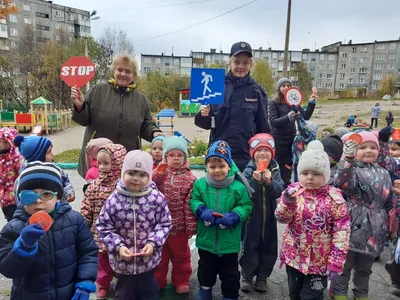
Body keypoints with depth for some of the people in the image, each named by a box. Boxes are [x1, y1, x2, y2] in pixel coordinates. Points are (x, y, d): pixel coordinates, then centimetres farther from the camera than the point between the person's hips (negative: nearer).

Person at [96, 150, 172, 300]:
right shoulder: (114, 199, -14)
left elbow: (164, 224, -5)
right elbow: (104, 227, -7)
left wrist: (153, 243, -17)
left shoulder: (157, 198, -14)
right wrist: (118, 246, -17)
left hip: (148, 259, 0)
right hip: (122, 260, 1)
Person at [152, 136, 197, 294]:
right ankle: (157, 281, 37)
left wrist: (191, 226, -9)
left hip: (179, 225, -1)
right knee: (159, 255, 18)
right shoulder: (159, 173, -3)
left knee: (180, 255, 18)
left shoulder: (190, 178, -7)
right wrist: (158, 174, -26)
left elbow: (191, 204, -9)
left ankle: (181, 281, 37)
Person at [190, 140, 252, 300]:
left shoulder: (238, 187, -12)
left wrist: (233, 217, -22)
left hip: (229, 241, -2)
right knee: (206, 268, 23)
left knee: (230, 272, 15)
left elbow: (246, 207, -7)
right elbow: (193, 200, 0)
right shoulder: (200, 184, -7)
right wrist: (202, 211, -19)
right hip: (206, 239, 2)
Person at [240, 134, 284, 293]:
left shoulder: (275, 170, -1)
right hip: (252, 216, -3)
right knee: (250, 246, 6)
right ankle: (247, 276, 26)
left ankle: (262, 277, 31)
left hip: (269, 216, 3)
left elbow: (279, 192, -12)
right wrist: (256, 181, -31)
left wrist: (269, 181, -29)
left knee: (269, 247, 12)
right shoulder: (249, 171, -10)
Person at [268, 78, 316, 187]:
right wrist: (288, 117, -32)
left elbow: (305, 117, 2)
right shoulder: (274, 103, -5)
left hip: (291, 139, 4)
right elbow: (273, 121, -17)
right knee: (277, 168, 2)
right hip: (278, 140, -4)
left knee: (288, 168, 12)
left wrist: (311, 103, -10)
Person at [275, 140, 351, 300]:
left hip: (319, 260, -3)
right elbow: (282, 218, -11)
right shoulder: (293, 191, -7)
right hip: (293, 256, 4)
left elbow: (342, 231, -13)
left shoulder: (334, 197, -14)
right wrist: (287, 201, -31)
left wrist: (336, 262, -13)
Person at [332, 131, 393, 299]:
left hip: (375, 228, 5)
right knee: (345, 261, 8)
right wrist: (348, 159, -45)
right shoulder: (352, 169, -9)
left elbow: (389, 201, 18)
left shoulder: (384, 174, 11)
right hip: (354, 224, -5)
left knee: (365, 266, 20)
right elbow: (342, 183, -34)